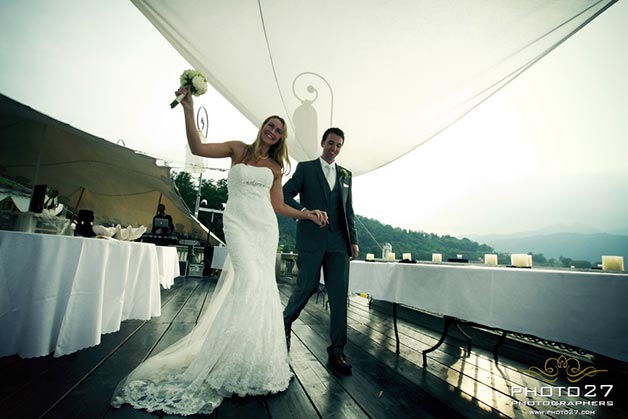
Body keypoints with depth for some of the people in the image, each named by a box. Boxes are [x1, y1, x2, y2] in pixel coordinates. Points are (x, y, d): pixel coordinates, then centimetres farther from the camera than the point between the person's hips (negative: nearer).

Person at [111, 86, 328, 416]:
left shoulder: (275, 167, 14)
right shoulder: (238, 149, 9)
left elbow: (278, 205, 12)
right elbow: (197, 147, -3)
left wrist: (307, 214, 2)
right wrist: (188, 109, -11)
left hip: (265, 226, 3)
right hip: (238, 222, -3)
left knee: (261, 286, 2)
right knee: (249, 281, -19)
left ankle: (256, 359, 19)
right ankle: (237, 360, -3)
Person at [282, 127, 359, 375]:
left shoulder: (345, 175, 18)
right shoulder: (305, 168, 7)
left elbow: (349, 210, 16)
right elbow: (284, 195, -1)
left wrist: (353, 240, 9)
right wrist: (305, 211, -17)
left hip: (338, 242, 4)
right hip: (312, 239, -3)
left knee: (339, 295, 0)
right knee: (307, 287, -1)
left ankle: (337, 352, 10)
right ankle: (285, 323, 30)